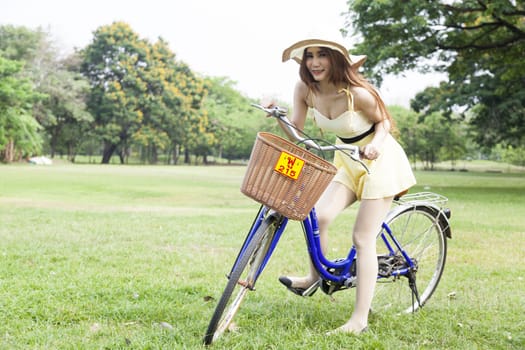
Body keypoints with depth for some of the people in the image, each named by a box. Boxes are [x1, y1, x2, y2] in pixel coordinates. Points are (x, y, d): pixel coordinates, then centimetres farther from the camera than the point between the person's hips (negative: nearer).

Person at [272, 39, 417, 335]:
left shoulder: (357, 93, -25)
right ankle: (316, 277, 12)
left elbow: (384, 121, -9)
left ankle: (360, 319, -2)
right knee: (318, 216, -15)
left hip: (379, 159, -5)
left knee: (363, 239, -8)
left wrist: (376, 144, -28)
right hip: (348, 161, 5)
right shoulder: (304, 89, -10)